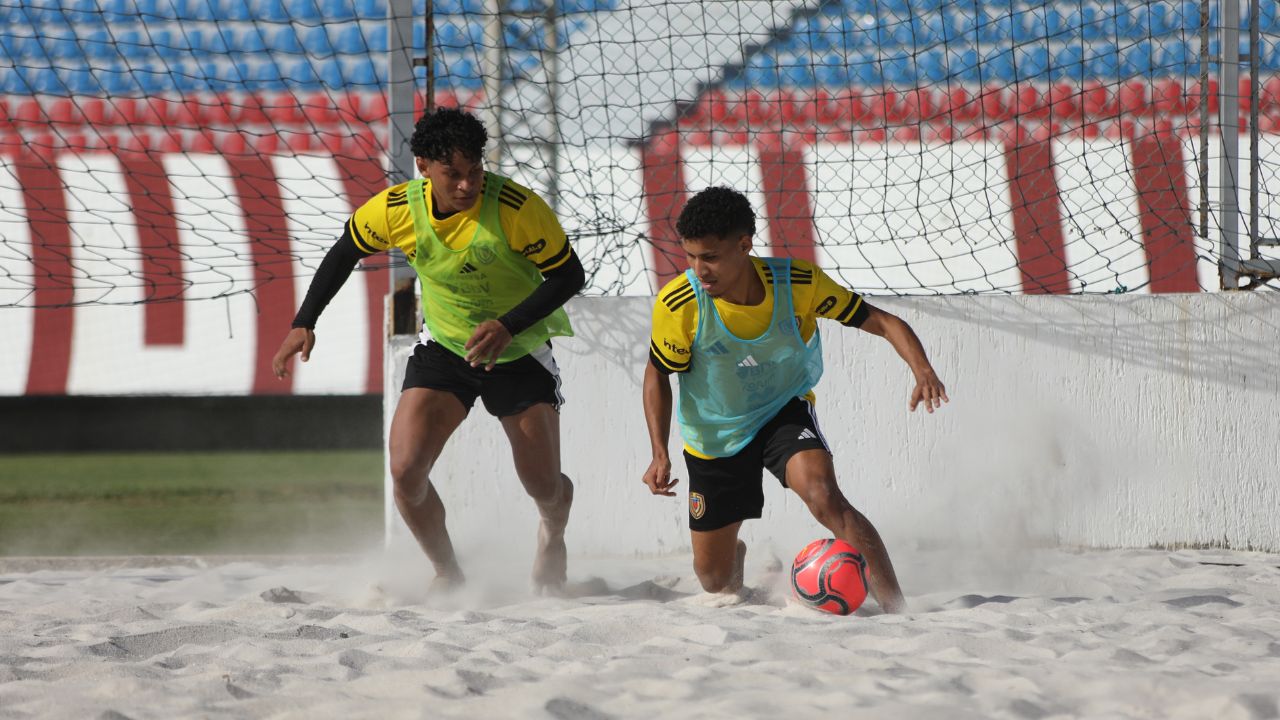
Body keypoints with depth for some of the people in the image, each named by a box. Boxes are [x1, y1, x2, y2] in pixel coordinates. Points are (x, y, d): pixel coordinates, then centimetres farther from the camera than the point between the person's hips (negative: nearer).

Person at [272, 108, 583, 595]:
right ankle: (447, 573, 11)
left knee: (546, 488, 1)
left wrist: (508, 326, -32)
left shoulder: (516, 208, -28)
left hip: (518, 354, -2)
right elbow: (344, 255, 3)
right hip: (443, 349, 2)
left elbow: (570, 276, -20)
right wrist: (304, 323, -1)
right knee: (406, 472, -15)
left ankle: (553, 537, 40)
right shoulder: (395, 209, -18)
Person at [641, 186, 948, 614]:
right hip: (714, 436, 1)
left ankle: (897, 611, -31)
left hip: (783, 414, -1)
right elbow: (657, 375, -6)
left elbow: (882, 323, -17)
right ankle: (735, 554, 51)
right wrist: (660, 454, -16)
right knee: (713, 580, 11)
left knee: (823, 496, -34)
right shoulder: (677, 305, -25)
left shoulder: (800, 285, -25)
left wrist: (922, 370, -36)